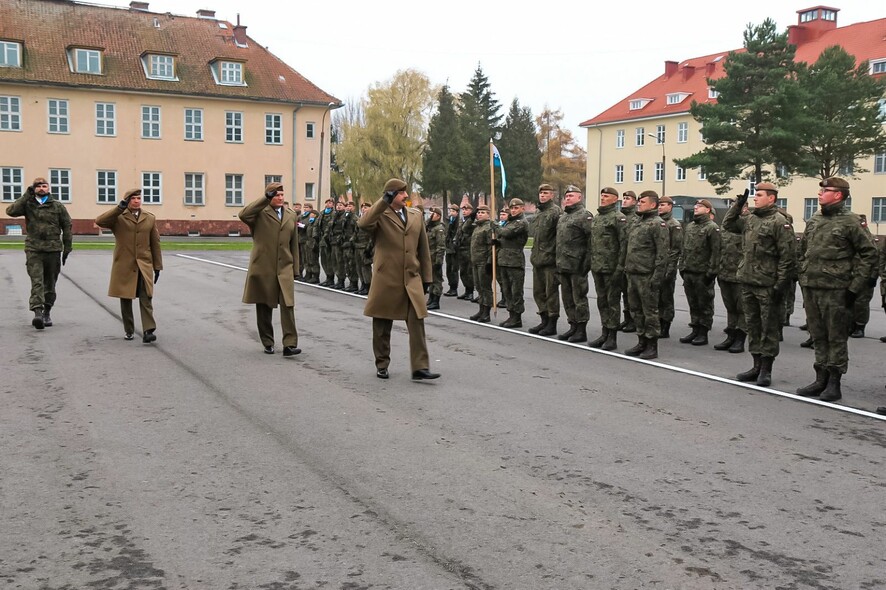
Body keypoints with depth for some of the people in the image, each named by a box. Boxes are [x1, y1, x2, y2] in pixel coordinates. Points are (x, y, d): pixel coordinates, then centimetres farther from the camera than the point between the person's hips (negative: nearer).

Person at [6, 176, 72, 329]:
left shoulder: (58, 206, 6)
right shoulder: (28, 204, 5)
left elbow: (67, 226, 9)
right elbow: (11, 211, -11)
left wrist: (67, 248, 6)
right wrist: (27, 195, -9)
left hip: (53, 249, 1)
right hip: (33, 249, -1)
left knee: (50, 282, 9)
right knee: (36, 281, -13)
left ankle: (47, 312, 21)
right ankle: (37, 312, -23)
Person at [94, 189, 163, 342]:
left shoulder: (150, 218, 11)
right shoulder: (118, 217, 3)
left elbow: (155, 243, 12)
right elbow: (99, 221, -16)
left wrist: (157, 266, 9)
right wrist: (120, 208, -20)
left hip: (144, 266, 1)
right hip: (124, 266, 0)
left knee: (146, 298, -11)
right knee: (125, 299, 8)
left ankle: (148, 331, -16)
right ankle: (128, 330, 21)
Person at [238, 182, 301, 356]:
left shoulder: (291, 216, 12)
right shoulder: (260, 213, -1)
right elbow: (243, 215, -24)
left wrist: (295, 269, 10)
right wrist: (265, 198, -19)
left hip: (284, 269, 2)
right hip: (263, 268, -2)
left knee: (288, 306, -10)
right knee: (264, 307, 8)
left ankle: (289, 344, -11)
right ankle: (268, 343, 22)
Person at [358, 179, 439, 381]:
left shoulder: (416, 215, 11)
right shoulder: (380, 216, -3)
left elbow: (423, 248, 14)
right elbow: (363, 224, -27)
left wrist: (426, 276, 12)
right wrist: (383, 202, -26)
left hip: (412, 278, 3)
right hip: (386, 278, -3)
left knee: (417, 323, -7)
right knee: (382, 326, 8)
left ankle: (420, 368, -6)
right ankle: (382, 365, 23)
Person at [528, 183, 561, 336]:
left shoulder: (555, 211, -10)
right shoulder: (538, 212, 16)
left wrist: (556, 255, -19)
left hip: (550, 259, -9)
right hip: (537, 259, 9)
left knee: (551, 292, -1)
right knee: (538, 291, 14)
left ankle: (552, 324, 6)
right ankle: (544, 320, 25)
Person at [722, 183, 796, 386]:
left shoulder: (779, 222, -10)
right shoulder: (749, 219, 11)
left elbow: (788, 257, -13)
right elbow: (727, 224, 26)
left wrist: (781, 285, -16)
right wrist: (738, 204, 12)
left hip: (768, 285, -7)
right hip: (748, 283, 8)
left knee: (769, 328, 2)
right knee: (753, 326, 13)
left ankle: (766, 370, 9)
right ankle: (757, 366, 23)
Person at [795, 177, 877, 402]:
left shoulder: (850, 221, -6)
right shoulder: (814, 220, 12)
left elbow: (869, 254, -6)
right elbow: (803, 251, 21)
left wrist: (856, 286, -10)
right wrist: (803, 278, 15)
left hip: (835, 290, -6)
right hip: (810, 288, 6)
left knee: (836, 337, 1)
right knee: (818, 336, 12)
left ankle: (834, 384, 7)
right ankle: (820, 380, 20)